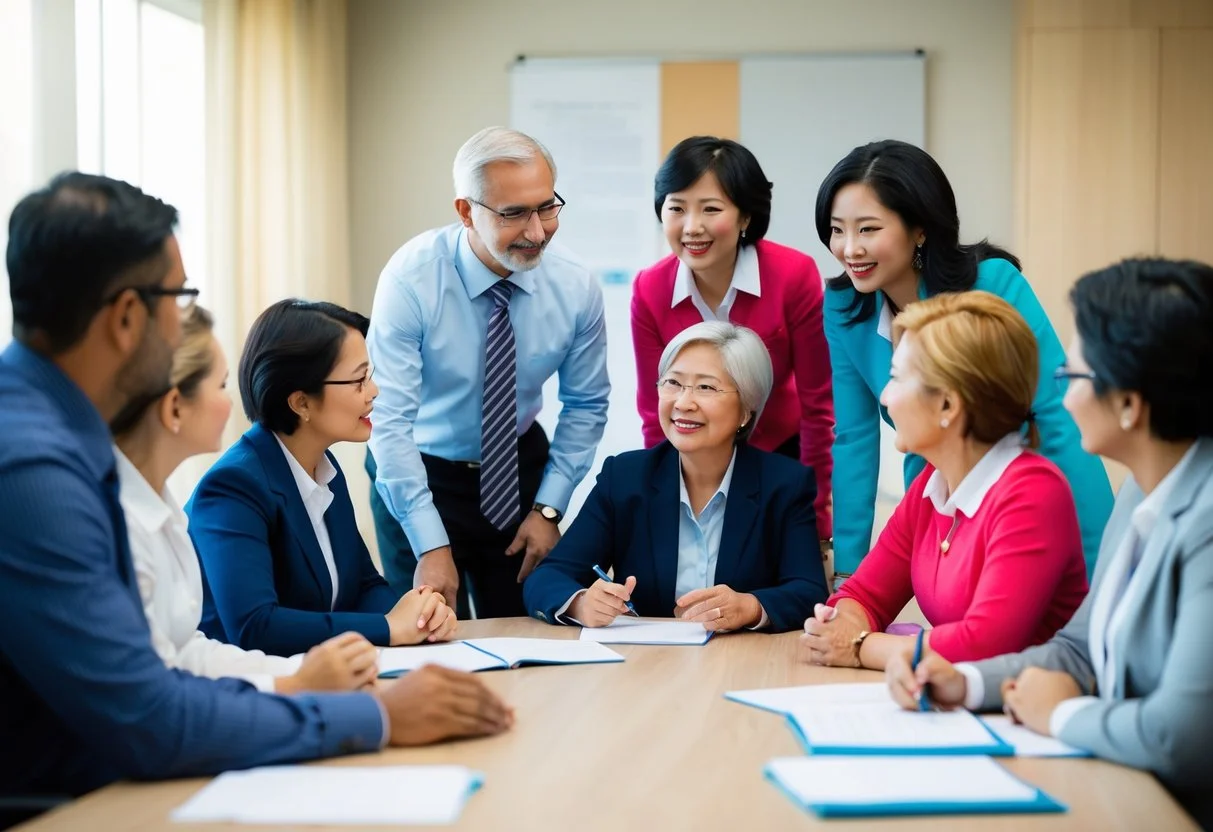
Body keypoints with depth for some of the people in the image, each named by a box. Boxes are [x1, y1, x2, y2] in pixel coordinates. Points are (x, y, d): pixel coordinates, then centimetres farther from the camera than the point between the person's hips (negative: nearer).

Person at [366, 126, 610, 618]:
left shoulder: (576, 288, -12)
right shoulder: (411, 280, -23)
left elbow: (585, 407, 1)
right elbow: (389, 421, -26)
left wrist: (548, 508, -6)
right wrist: (432, 547, -29)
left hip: (521, 468, 3)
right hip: (422, 473, -3)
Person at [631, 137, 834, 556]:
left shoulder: (795, 275, -21)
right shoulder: (649, 290, -15)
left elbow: (818, 406, -14)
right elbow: (655, 416, -6)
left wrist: (817, 521, -10)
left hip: (785, 459, -1)